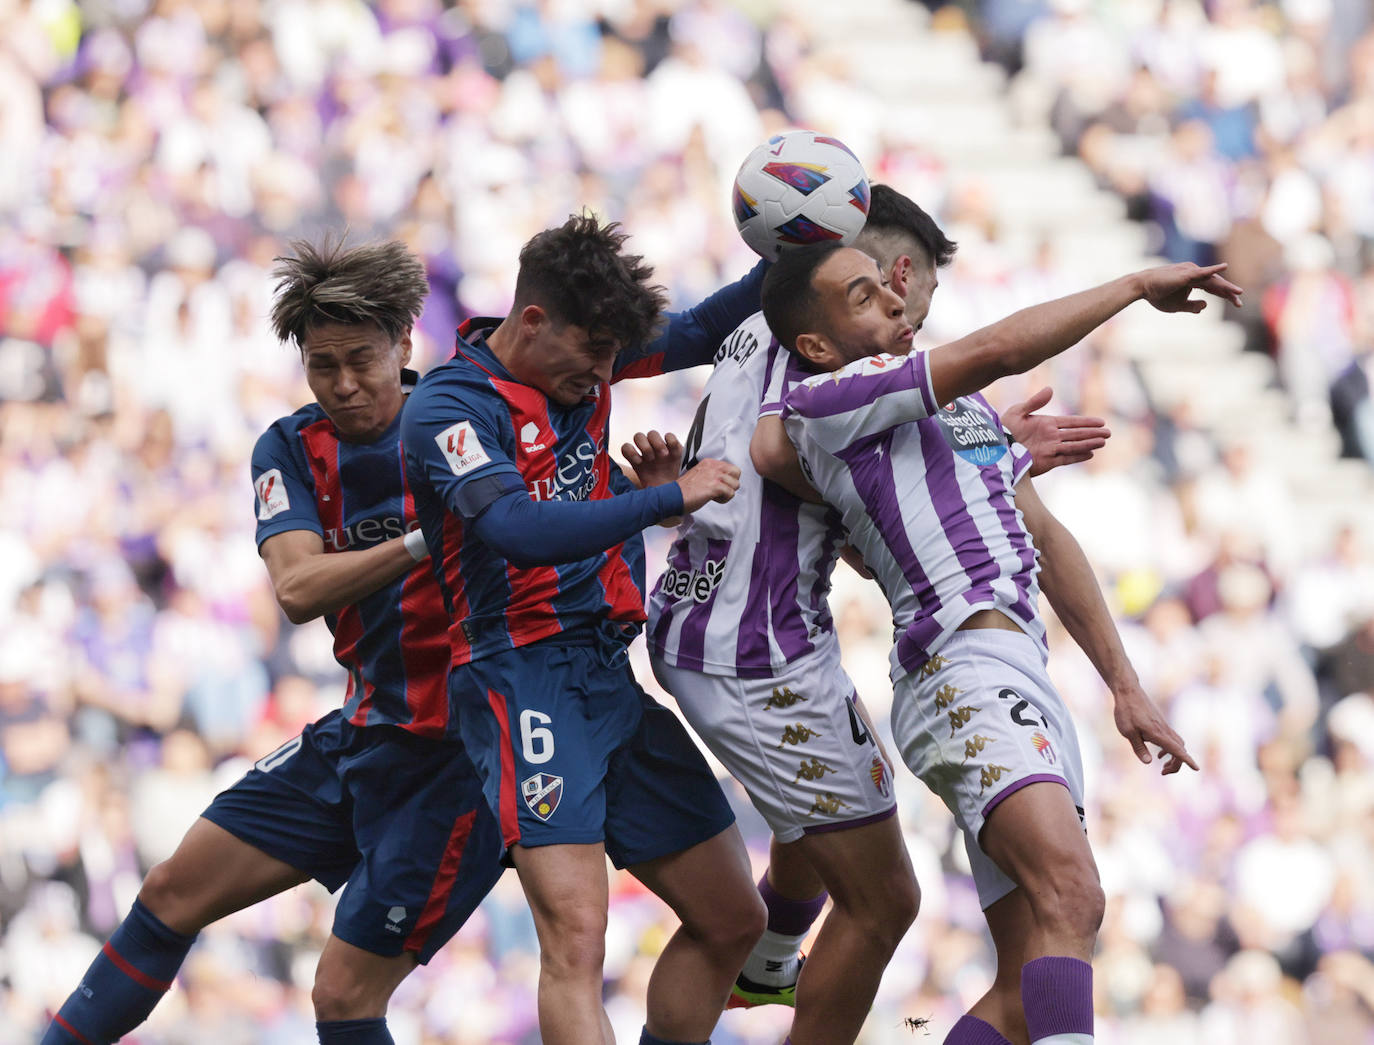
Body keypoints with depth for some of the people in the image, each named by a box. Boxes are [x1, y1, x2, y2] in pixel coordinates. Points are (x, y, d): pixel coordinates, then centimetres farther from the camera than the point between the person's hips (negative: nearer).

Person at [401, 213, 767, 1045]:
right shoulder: (451, 404, -12)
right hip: (526, 679, -8)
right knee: (577, 935, -23)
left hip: (615, 678, 9)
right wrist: (673, 497, -24)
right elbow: (519, 530, -27)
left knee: (734, 920, 11)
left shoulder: (581, 360, 10)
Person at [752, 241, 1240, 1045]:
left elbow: (1047, 542, 30)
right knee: (1072, 901, -31)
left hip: (1027, 683, 9)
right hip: (963, 672, -9)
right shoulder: (827, 401, -1)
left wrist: (1126, 685, 23)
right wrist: (1137, 286, 2)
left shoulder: (963, 405, 27)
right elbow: (1002, 348, -10)